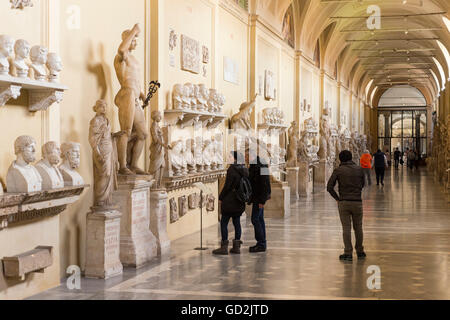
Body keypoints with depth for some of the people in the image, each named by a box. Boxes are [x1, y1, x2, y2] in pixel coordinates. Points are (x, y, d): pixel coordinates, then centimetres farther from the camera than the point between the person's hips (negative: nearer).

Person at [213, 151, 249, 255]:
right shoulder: (245, 170, 7)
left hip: (230, 201, -8)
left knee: (224, 222, 0)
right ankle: (236, 246, 14)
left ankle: (224, 247, 0)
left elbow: (227, 185, -16)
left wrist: (221, 198, -6)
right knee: (236, 222, 12)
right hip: (240, 202, 8)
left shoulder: (232, 169, -16)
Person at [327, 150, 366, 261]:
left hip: (344, 202, -2)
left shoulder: (338, 171, -4)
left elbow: (329, 187, -8)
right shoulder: (359, 169, 3)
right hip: (357, 202, 2)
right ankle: (360, 251, 23)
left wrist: (337, 198, 3)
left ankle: (348, 253, 1)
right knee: (358, 227, 13)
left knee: (346, 228, 2)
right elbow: (362, 184, 14)